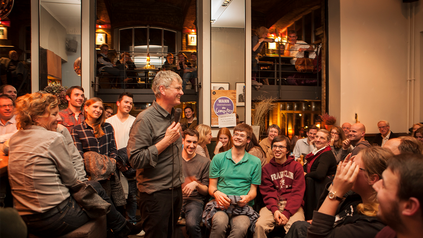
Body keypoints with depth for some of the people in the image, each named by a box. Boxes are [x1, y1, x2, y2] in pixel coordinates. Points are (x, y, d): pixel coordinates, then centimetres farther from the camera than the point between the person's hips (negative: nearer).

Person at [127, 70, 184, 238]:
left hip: (176, 190, 8)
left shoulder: (173, 117, 12)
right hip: (155, 193, -8)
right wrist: (167, 140, -21)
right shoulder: (145, 119, -16)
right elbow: (135, 160, -23)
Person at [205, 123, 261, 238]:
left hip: (242, 205, 0)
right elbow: (212, 186, 12)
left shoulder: (255, 162, 14)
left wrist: (247, 197, -11)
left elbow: (253, 190, 13)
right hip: (220, 203, 1)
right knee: (220, 222, -35)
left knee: (241, 227, -35)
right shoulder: (218, 158, 13)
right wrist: (217, 193, -12)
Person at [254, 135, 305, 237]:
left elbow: (298, 193, 0)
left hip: (293, 205, -1)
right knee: (259, 225, -27)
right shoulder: (267, 168, 12)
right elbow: (268, 192, 5)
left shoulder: (296, 166, 7)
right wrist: (275, 210, -15)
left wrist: (287, 213, -14)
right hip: (273, 205, 1)